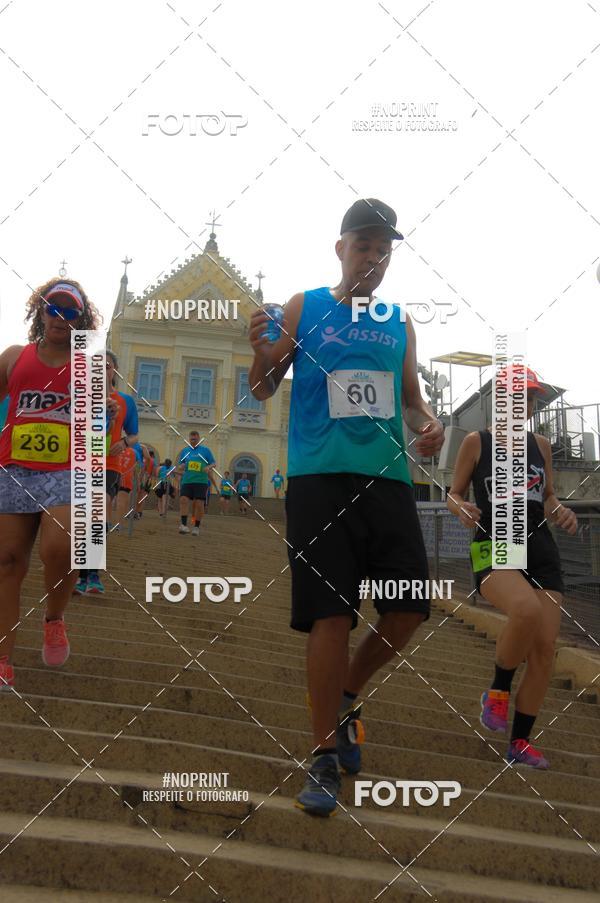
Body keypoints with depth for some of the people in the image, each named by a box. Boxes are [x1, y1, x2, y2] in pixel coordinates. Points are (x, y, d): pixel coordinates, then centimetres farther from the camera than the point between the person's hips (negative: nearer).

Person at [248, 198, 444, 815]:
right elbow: (265, 391, 9)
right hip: (319, 478, -4)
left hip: (388, 478, 4)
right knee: (331, 615, -7)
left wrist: (427, 425, 0)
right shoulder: (304, 308, 7)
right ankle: (325, 758, 7)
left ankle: (344, 699, 26)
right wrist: (262, 358, -14)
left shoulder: (399, 322, 17)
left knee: (409, 609, -2)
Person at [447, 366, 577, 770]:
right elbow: (453, 494, 7)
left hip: (540, 550, 5)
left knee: (545, 648, -4)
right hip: (493, 547, -5)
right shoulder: (477, 442, 2)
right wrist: (461, 507, -17)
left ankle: (521, 742, 10)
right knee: (526, 609, -35)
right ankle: (498, 690, -7)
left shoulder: (541, 445, 14)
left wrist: (561, 510, 0)